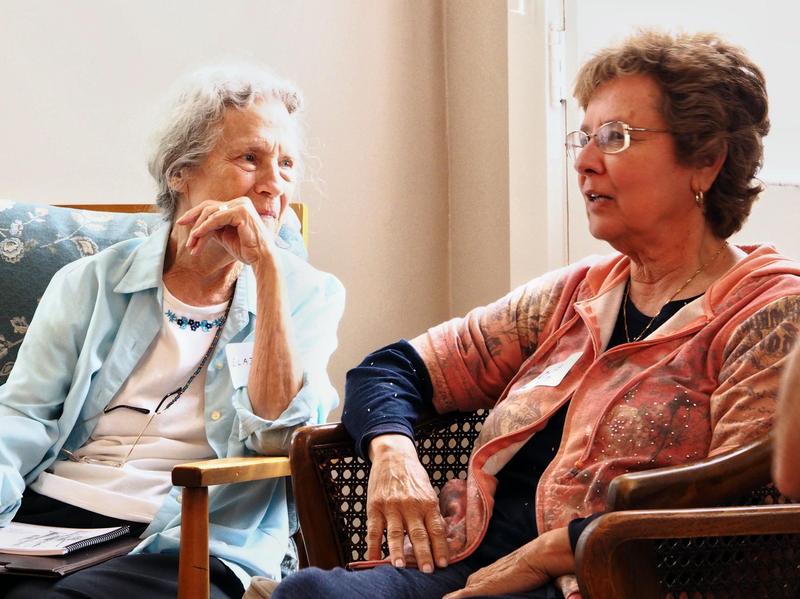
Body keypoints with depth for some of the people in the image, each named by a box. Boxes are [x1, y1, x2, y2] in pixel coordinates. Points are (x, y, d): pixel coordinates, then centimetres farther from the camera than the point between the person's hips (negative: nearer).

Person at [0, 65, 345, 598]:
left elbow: (278, 433, -6)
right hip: (48, 513, 3)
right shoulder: (92, 282, 13)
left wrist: (266, 268, -11)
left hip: (194, 549, -2)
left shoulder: (309, 295, 9)